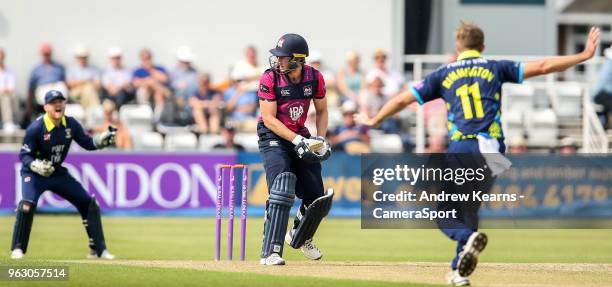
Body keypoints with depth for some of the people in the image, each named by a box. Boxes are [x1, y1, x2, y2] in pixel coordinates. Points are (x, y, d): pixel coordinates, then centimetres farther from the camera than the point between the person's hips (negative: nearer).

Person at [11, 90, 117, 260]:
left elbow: (87, 143, 3)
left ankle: (98, 249, 13)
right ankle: (17, 249, -16)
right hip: (34, 174, -5)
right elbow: (24, 155, -19)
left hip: (58, 173, 5)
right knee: (27, 205, -30)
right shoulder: (36, 128, -23)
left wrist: (102, 140, -17)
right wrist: (36, 166, -38)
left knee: (90, 204, 2)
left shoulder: (71, 124, -8)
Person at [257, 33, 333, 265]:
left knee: (318, 199, 5)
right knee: (282, 187, -26)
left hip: (300, 136, 5)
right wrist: (297, 140, -26)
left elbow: (321, 111, 9)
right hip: (274, 138, -4)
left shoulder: (314, 78, -7)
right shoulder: (270, 79, -17)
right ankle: (270, 252, -30)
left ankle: (300, 237, 38)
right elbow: (269, 119, -18)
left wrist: (320, 139, -6)